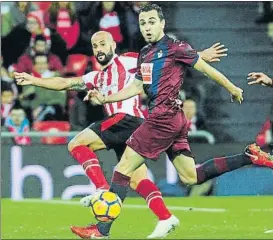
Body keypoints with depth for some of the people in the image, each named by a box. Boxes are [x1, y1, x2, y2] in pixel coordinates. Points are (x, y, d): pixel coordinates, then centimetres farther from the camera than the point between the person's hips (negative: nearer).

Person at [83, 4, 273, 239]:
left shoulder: (175, 47, -8)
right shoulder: (145, 54, 17)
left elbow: (205, 68, 0)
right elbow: (136, 87, 24)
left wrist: (232, 88, 9)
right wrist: (105, 98, 13)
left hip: (164, 118, -9)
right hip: (174, 121, 9)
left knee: (123, 169, -8)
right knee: (191, 177, 12)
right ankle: (249, 157, 15)